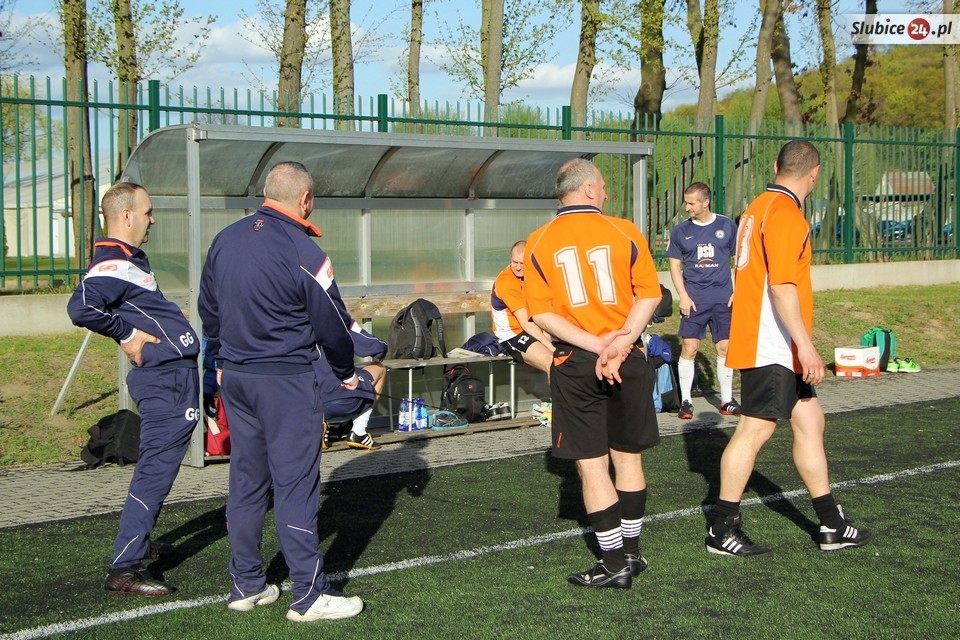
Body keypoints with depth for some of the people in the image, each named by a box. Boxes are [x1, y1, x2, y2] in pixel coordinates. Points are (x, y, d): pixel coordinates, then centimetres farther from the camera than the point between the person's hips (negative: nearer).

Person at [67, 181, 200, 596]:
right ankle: (124, 568, -6)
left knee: (157, 465, 21)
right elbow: (81, 308, -32)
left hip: (175, 377, 11)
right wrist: (126, 335, -20)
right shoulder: (112, 265, -16)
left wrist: (164, 320, 10)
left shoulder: (132, 259, 16)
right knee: (156, 469, -9)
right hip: (166, 379, -11)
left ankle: (138, 543, 36)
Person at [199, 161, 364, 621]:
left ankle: (246, 585, 20)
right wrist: (346, 373, 10)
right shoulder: (303, 253, -14)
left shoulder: (225, 240, 7)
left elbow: (208, 309, 17)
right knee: (295, 483, -3)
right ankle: (309, 595, 0)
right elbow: (332, 324, -6)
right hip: (286, 378, -7)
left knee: (245, 479, 13)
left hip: (235, 376, 7)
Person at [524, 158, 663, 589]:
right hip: (629, 361, 1)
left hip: (575, 364, -1)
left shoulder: (538, 243, 0)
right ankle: (631, 551, 25)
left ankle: (615, 564, 6)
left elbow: (541, 313, -7)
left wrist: (596, 344, -12)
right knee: (628, 457, 15)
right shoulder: (624, 232, -1)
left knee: (592, 464, 4)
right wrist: (621, 342, -12)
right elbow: (649, 294, -7)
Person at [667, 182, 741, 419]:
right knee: (689, 348, -6)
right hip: (694, 299, -1)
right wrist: (683, 296, -5)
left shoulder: (727, 226, 4)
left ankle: (727, 400, 16)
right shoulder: (680, 231, 3)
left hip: (723, 298, 1)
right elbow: (675, 265, 6)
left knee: (725, 348, 5)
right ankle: (685, 401, 3)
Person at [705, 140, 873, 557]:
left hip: (777, 349, 10)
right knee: (755, 430, -5)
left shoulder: (760, 207, 16)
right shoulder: (785, 212, -15)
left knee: (810, 421, 12)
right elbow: (782, 285, -24)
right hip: (771, 347, -10)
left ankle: (832, 526, 19)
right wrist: (805, 344, -24)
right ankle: (723, 531, 3)